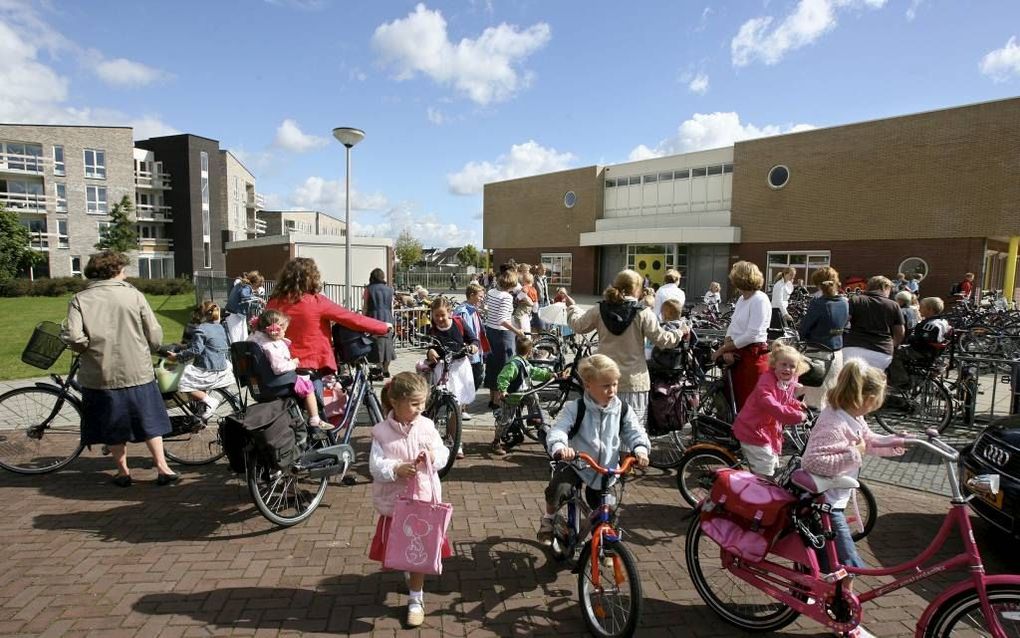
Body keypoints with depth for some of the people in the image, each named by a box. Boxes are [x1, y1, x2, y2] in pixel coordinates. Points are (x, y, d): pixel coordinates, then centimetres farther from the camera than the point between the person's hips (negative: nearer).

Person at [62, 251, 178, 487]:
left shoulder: (80, 300, -5)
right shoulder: (134, 295, -6)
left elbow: (73, 337, -18)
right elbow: (155, 337, -6)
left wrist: (90, 349, 3)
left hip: (100, 376, 0)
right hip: (137, 373, 0)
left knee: (112, 425, 16)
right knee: (150, 422, 14)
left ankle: (123, 471, 24)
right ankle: (162, 467, 14)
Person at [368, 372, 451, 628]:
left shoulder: (427, 426, -7)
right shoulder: (382, 432, -13)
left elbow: (444, 454, -1)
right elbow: (375, 466, -14)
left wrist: (434, 457, -22)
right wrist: (396, 469, -30)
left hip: (424, 500, 1)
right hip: (395, 502, 0)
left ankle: (416, 600, 26)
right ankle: (411, 571, 50)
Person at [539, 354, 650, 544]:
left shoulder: (622, 410, -4)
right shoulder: (574, 408, -15)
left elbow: (635, 432, -3)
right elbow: (558, 429, -26)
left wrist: (640, 450, -25)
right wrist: (559, 447, -48)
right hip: (575, 464, -3)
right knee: (558, 489, -29)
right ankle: (548, 518, 4)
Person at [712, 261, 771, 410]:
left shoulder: (760, 300, -13)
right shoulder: (741, 299, 13)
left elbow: (751, 335, -20)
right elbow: (732, 327, 12)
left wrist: (722, 349, -15)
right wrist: (727, 350, -6)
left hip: (753, 356, -9)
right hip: (737, 354, 9)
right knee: (738, 400, 15)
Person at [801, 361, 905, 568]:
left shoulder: (852, 416, 1)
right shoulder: (834, 424, -31)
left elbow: (869, 441, 18)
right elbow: (813, 461, -39)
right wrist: (853, 455, -32)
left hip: (832, 499, 11)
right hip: (824, 504, -11)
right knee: (850, 566, -3)